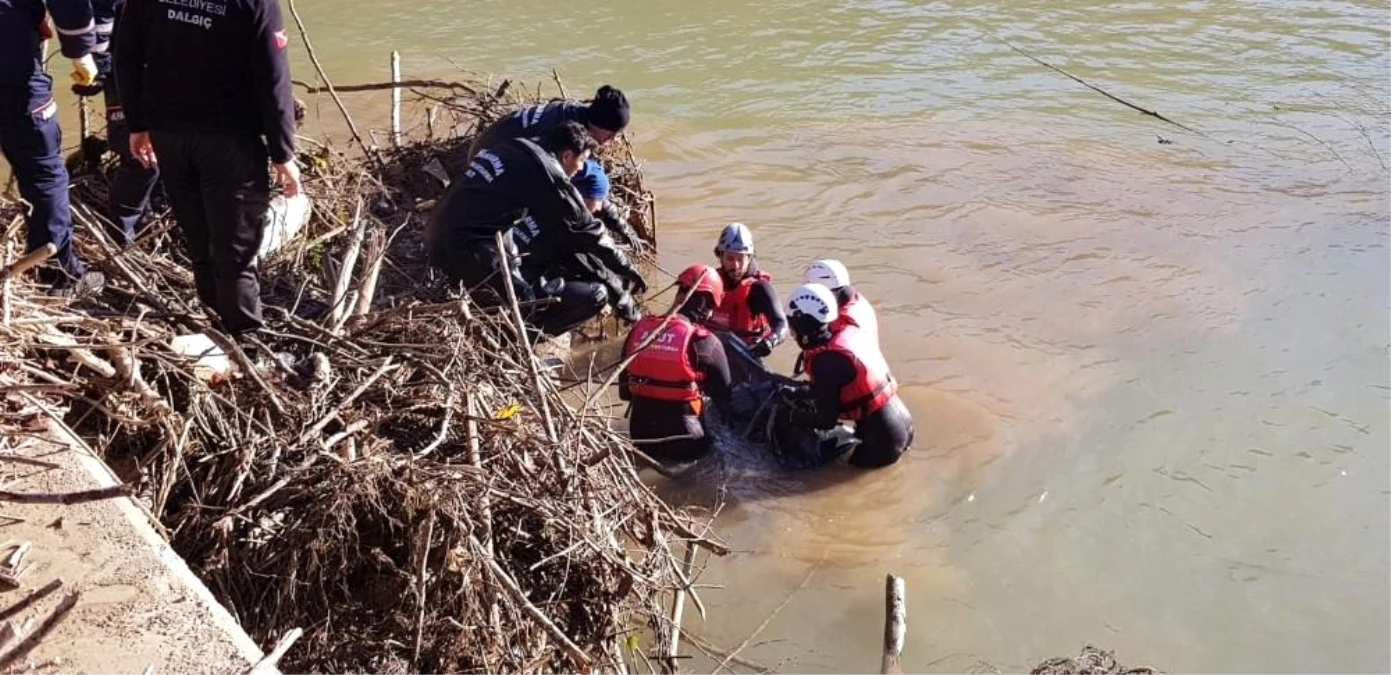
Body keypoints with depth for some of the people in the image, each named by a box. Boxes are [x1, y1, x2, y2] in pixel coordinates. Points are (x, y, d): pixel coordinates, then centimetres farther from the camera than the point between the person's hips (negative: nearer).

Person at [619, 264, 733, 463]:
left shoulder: (639, 329, 1)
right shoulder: (704, 342, -12)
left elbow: (624, 389, 11)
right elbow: (724, 396, 1)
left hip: (640, 436, 5)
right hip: (683, 443, -5)